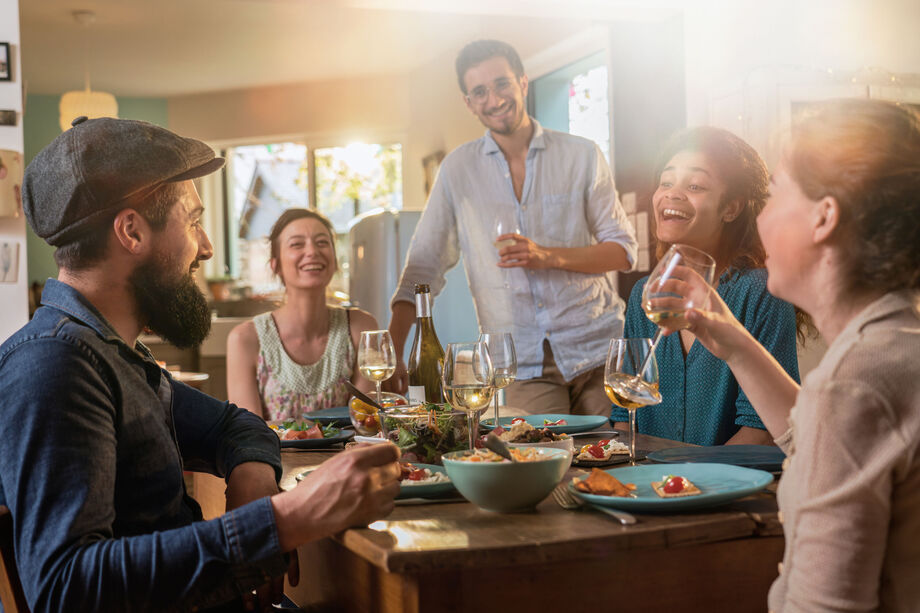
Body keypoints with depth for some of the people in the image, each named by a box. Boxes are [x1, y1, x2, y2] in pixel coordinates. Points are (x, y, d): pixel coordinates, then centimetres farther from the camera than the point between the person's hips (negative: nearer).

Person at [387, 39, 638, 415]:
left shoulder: (581, 155, 5)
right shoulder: (458, 169, 7)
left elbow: (624, 249, 5)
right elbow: (423, 265, 6)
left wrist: (549, 256, -13)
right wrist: (392, 355, -5)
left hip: (597, 352, 0)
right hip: (523, 366, 0)